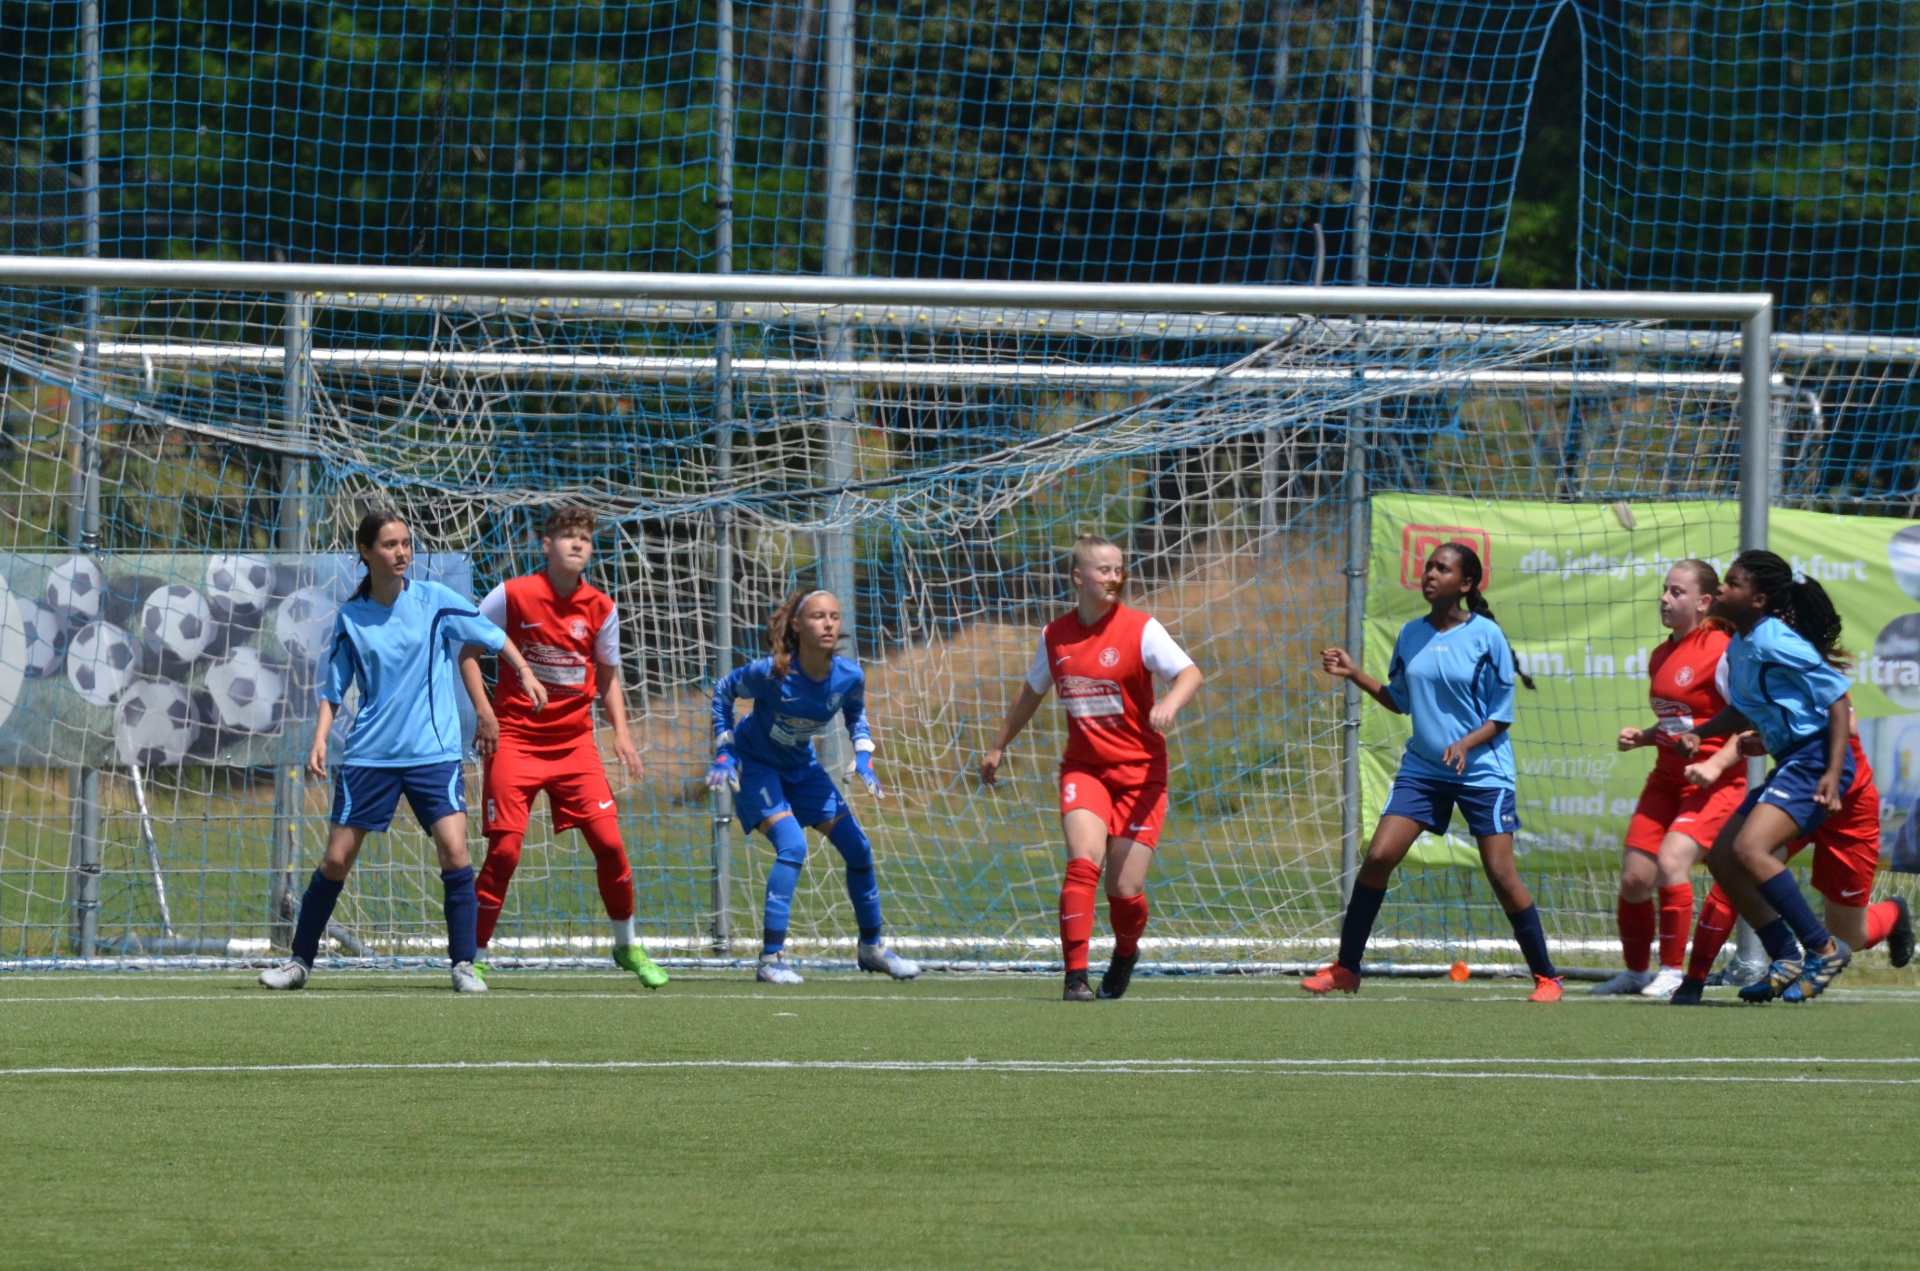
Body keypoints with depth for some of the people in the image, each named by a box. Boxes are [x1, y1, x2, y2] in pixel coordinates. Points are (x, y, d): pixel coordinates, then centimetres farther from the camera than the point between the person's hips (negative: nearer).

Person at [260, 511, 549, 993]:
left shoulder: (434, 600, -1)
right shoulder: (351, 619, 2)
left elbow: (491, 635, 11)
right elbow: (333, 690, 7)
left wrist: (525, 673, 6)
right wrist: (320, 740, -6)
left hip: (433, 752, -1)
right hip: (369, 753, 1)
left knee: (454, 850, -16)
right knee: (336, 860, 2)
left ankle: (463, 965, -7)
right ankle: (300, 962, 16)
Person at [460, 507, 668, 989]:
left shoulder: (601, 609, 3)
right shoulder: (512, 596, -7)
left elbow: (607, 678, 14)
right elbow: (467, 648, 2)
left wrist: (620, 732, 1)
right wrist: (483, 710, -9)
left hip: (574, 741, 3)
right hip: (515, 740, -3)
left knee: (608, 840, -6)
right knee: (504, 849, -9)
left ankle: (627, 946, 14)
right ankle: (475, 956, 4)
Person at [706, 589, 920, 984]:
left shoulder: (849, 677, -18)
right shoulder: (773, 674, -30)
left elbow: (856, 713, 7)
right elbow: (723, 691, -10)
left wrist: (863, 756, -6)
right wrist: (723, 753, -12)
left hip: (801, 767, 6)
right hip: (756, 765, -6)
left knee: (857, 847, 5)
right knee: (792, 846, -25)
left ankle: (871, 947, 26)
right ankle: (770, 960, -19)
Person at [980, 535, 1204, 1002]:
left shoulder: (1140, 630, -7)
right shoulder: (1056, 636, 5)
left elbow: (1190, 673, -16)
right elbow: (1032, 692, 22)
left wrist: (1171, 703, -38)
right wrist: (999, 747, 29)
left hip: (1139, 773, -2)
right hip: (1083, 767, 2)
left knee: (1125, 888, -5)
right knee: (1084, 861, -22)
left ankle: (1125, 954, 29)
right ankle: (1075, 976, -20)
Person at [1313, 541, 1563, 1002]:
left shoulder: (1486, 636, -8)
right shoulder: (1411, 635, 6)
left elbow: (1501, 716, -5)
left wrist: (1466, 744, -21)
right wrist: (1353, 674, 8)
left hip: (1482, 770, -4)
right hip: (1422, 769, 4)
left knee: (1501, 875, -8)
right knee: (1378, 858, -8)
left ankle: (1546, 977, 4)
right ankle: (1345, 969, 2)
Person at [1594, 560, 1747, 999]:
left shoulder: (1720, 651, -13)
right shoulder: (1661, 657, 12)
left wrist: (1716, 764, -25)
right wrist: (1641, 737, 6)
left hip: (1714, 782, -8)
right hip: (1666, 778, 8)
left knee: (1671, 862, -24)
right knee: (1634, 877, 0)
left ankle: (1673, 972, -13)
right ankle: (1635, 971, 19)